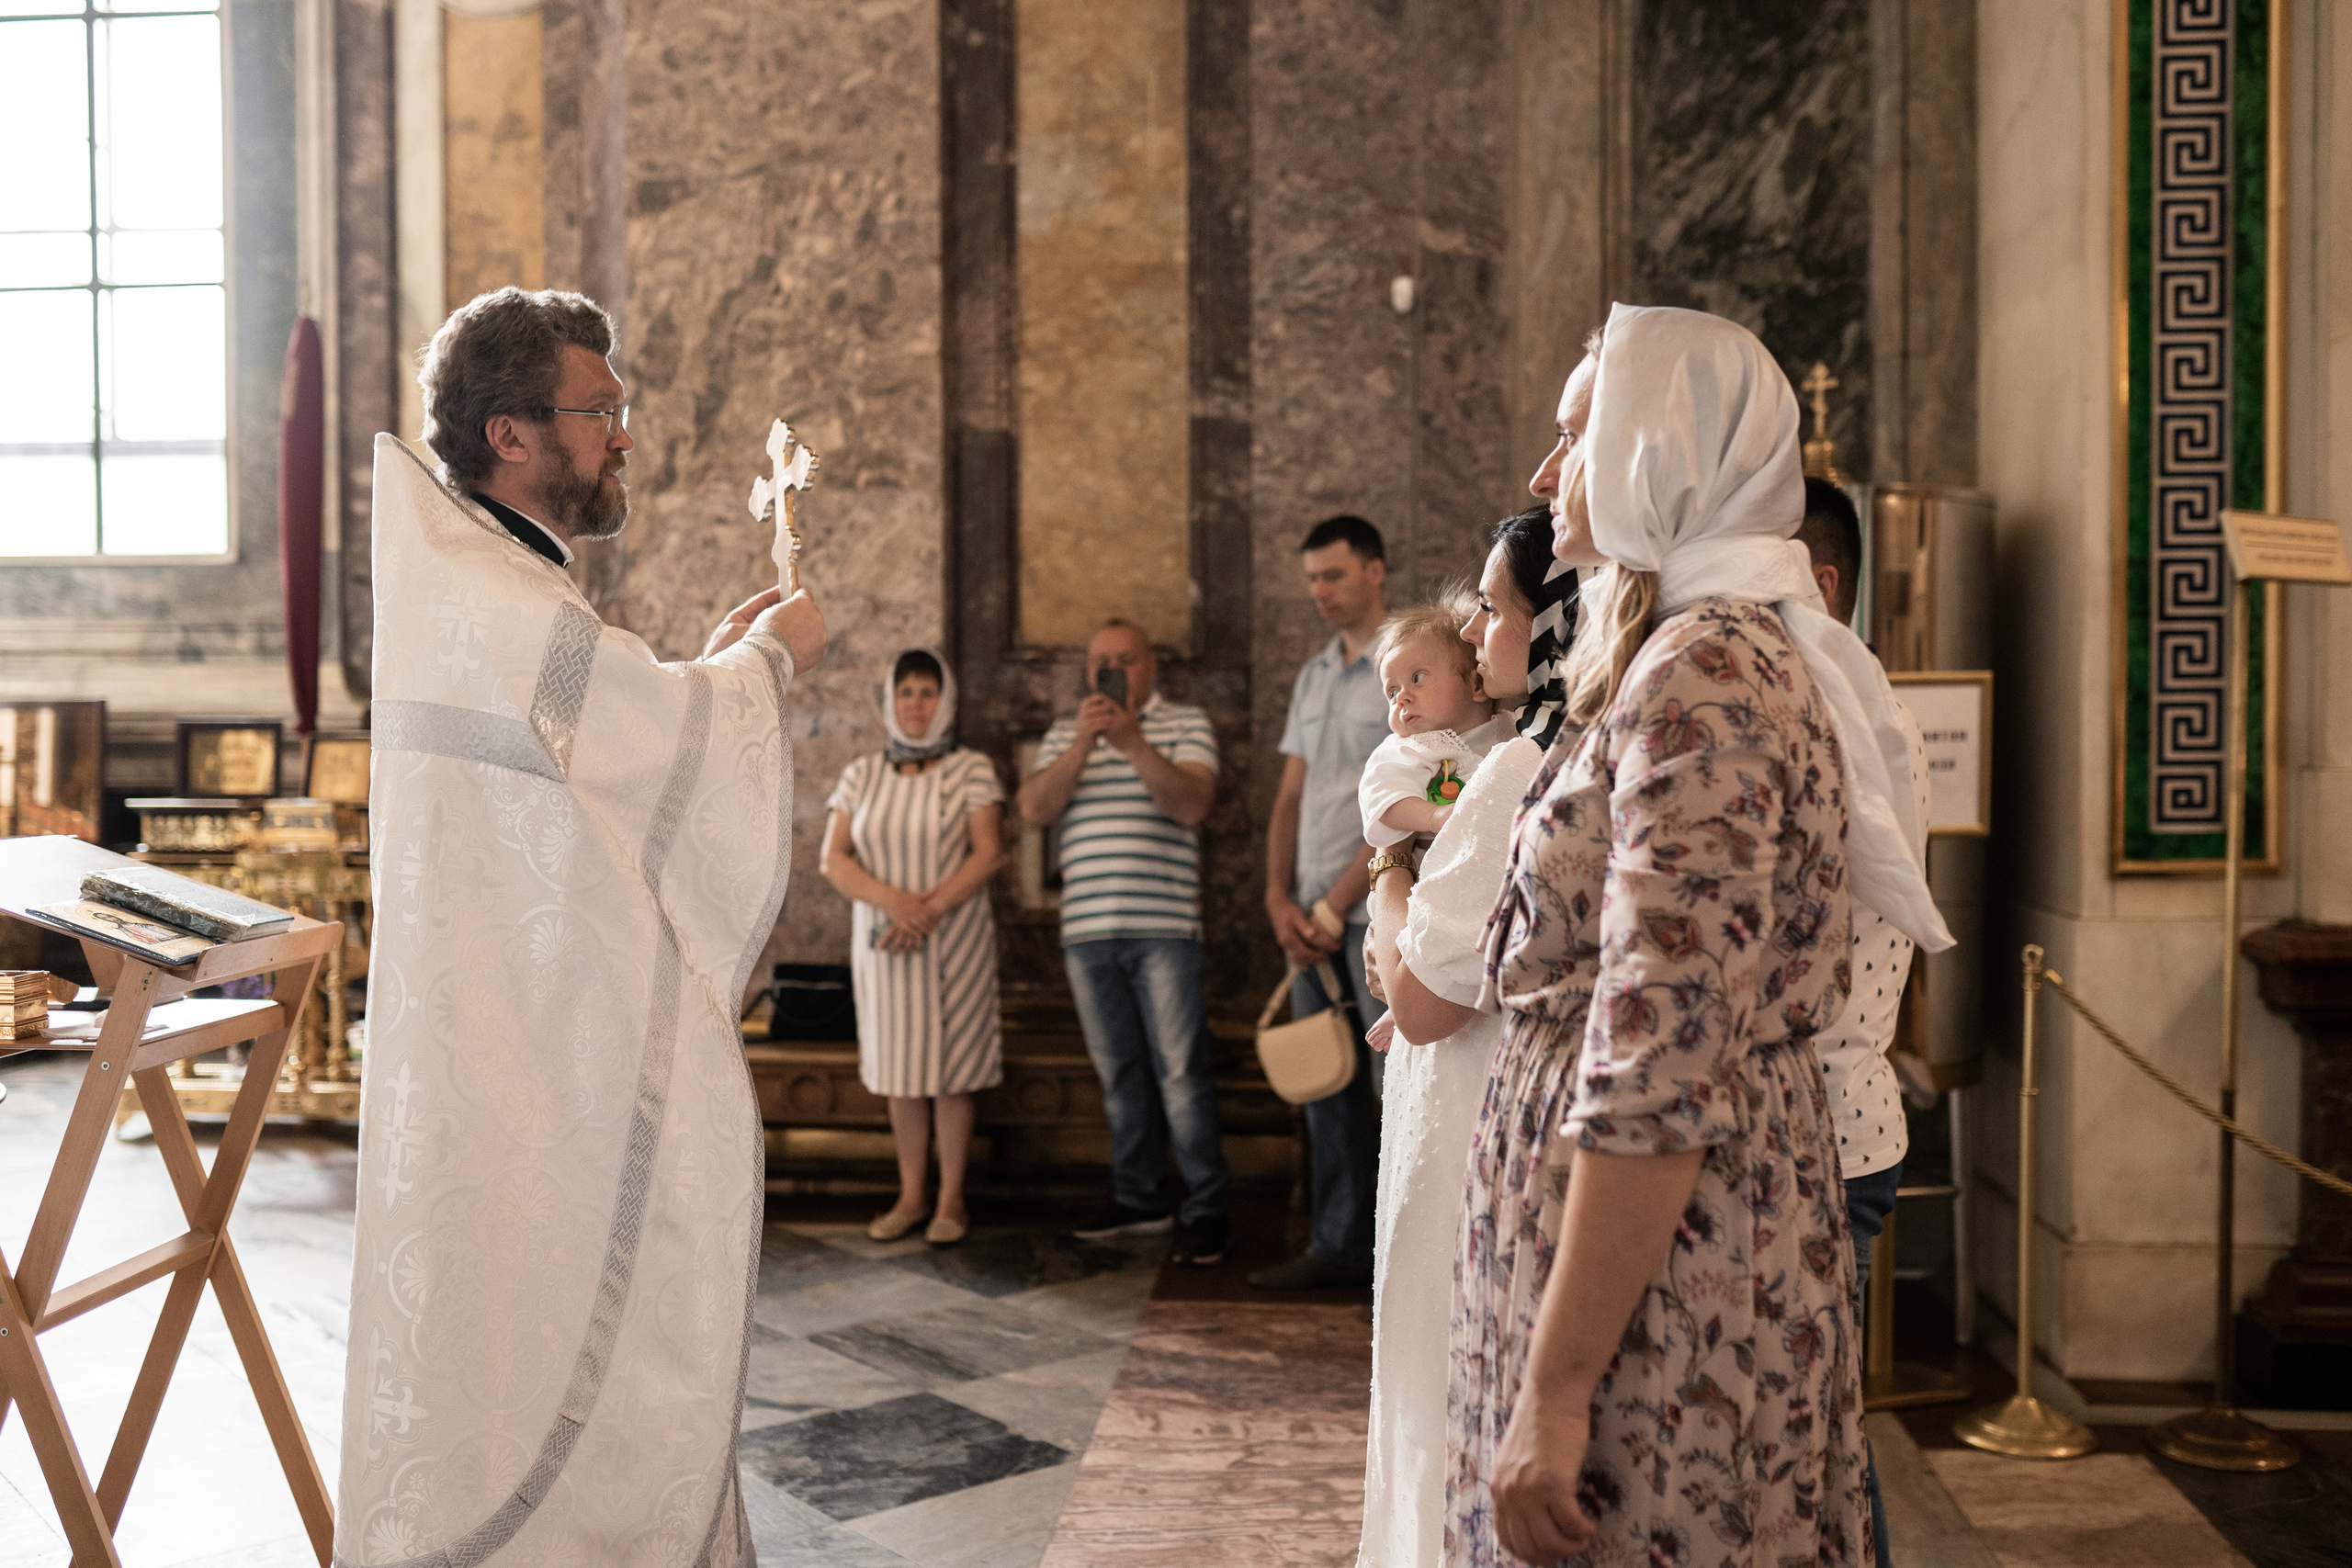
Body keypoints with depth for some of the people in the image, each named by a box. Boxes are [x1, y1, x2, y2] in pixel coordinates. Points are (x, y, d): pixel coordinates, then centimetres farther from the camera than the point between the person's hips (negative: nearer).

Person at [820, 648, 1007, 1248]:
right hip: (882, 943, 3)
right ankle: (910, 1197, 19)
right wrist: (892, 899, -18)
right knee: (900, 1073, 8)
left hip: (953, 944, -3)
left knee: (950, 1073, 2)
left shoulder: (971, 769, -3)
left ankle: (951, 1200, 12)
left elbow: (989, 854, -11)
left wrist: (930, 910, -20)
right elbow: (834, 860, -1)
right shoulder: (861, 775, 6)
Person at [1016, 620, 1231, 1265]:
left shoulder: (1185, 723, 6)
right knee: (1120, 1073, 10)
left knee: (1180, 1071, -7)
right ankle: (1139, 1199, 20)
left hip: (1162, 927, -4)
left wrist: (1132, 742, -19)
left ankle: (1207, 1210, -2)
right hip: (1086, 929, 4)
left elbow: (1192, 804, -10)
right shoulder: (1065, 734, 16)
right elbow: (1034, 809, 1)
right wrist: (1083, 743, -12)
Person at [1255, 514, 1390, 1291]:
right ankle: (1338, 1247, 18)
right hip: (1315, 917, 7)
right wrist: (1281, 901, 3)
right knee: (1327, 1087, 10)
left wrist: (1335, 905, -13)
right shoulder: (1312, 677, 17)